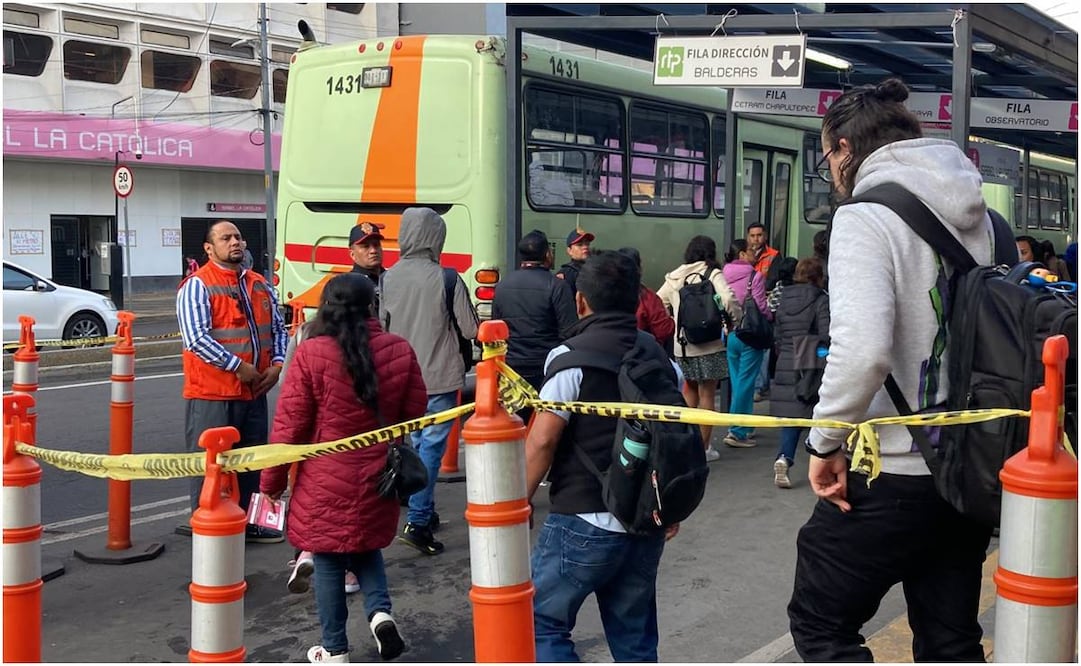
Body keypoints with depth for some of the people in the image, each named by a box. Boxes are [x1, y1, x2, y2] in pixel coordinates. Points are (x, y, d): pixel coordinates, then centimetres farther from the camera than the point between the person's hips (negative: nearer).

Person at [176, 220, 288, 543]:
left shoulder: (260, 285, 12)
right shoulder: (197, 285, -10)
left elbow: (278, 328, 18)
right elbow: (196, 338, -20)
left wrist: (276, 365, 1)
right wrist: (239, 366, -18)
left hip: (254, 393, 7)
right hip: (211, 395, -7)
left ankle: (245, 523, 29)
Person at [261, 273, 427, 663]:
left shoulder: (312, 354, -12)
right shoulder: (400, 351, -4)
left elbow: (289, 425, -8)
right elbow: (415, 414, 3)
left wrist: (272, 481, 3)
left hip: (326, 483, -3)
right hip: (378, 480, 3)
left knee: (328, 563, 11)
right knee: (366, 550, 25)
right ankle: (380, 612, 3)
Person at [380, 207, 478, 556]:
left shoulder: (388, 278, -3)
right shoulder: (447, 279, -14)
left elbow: (380, 328, 6)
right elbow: (471, 330, -10)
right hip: (439, 377, -5)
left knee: (417, 443, 19)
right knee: (432, 446, -1)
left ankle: (425, 512, 30)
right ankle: (417, 521, -6)